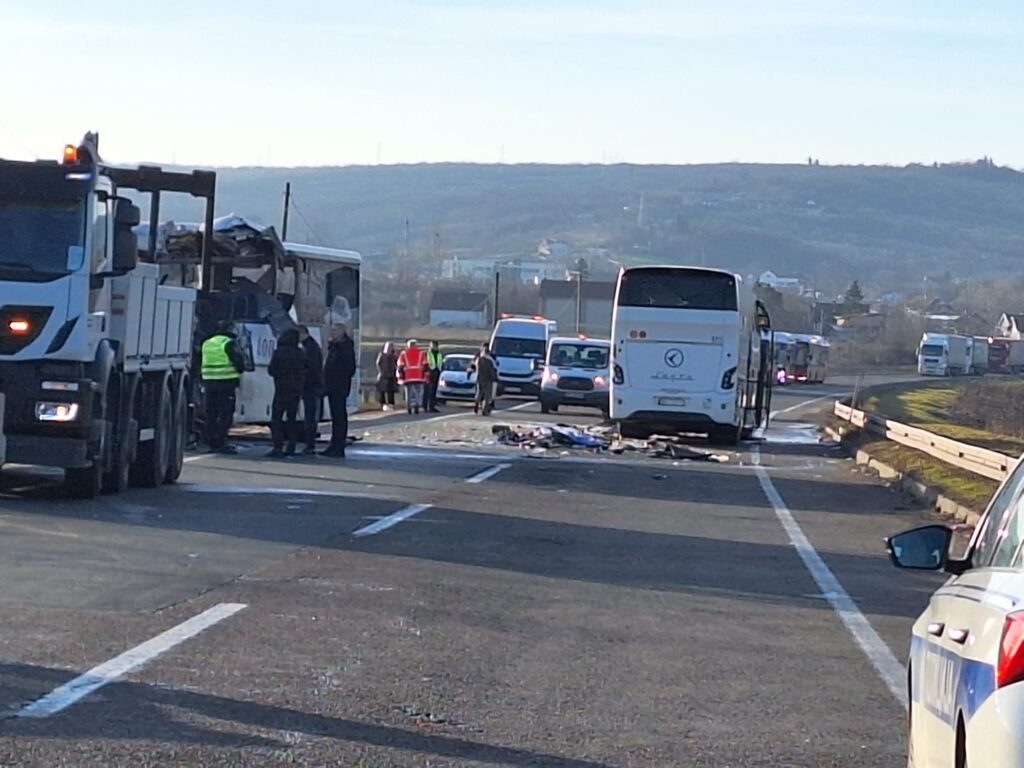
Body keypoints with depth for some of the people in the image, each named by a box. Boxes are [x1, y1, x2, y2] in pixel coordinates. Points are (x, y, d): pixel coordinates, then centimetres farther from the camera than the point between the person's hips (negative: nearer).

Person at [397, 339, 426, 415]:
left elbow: (400, 366, 4)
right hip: (419, 377, -1)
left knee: (409, 393, 7)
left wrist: (400, 377, 7)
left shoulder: (404, 353, 8)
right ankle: (416, 406, -11)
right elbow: (424, 365, 6)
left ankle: (409, 408, 3)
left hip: (408, 377, 1)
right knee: (418, 392, 5)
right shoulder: (420, 353, 8)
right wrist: (425, 376, 9)